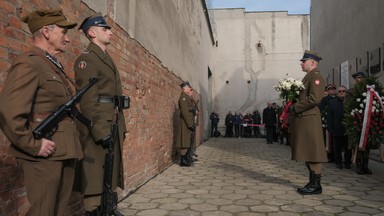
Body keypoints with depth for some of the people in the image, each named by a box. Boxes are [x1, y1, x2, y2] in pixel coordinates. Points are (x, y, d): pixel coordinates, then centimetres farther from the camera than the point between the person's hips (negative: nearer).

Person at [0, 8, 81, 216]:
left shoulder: (55, 66, 18)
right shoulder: (28, 64, -11)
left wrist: (71, 147, 15)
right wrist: (34, 145, -18)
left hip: (65, 153, 9)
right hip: (45, 156, -9)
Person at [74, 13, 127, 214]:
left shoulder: (107, 59, 21)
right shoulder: (87, 58, -8)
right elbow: (88, 100, -18)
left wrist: (120, 126, 18)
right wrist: (101, 131, -23)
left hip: (112, 125, 10)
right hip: (99, 126, -10)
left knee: (109, 173, 16)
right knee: (96, 175, -3)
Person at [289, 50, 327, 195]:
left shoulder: (316, 76, -9)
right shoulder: (308, 77, 21)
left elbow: (314, 98, -22)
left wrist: (295, 107, -15)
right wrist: (294, 105, 6)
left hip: (309, 120, -10)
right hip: (302, 120, 10)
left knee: (312, 152, -4)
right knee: (307, 153, 13)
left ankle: (316, 185, 4)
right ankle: (312, 182, 21)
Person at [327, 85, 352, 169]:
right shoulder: (332, 103, 5)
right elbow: (329, 117, 3)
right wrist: (330, 128, -4)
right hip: (336, 130, 1)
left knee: (348, 148, 8)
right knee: (337, 148, 9)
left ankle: (347, 162, 21)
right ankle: (338, 162, 21)